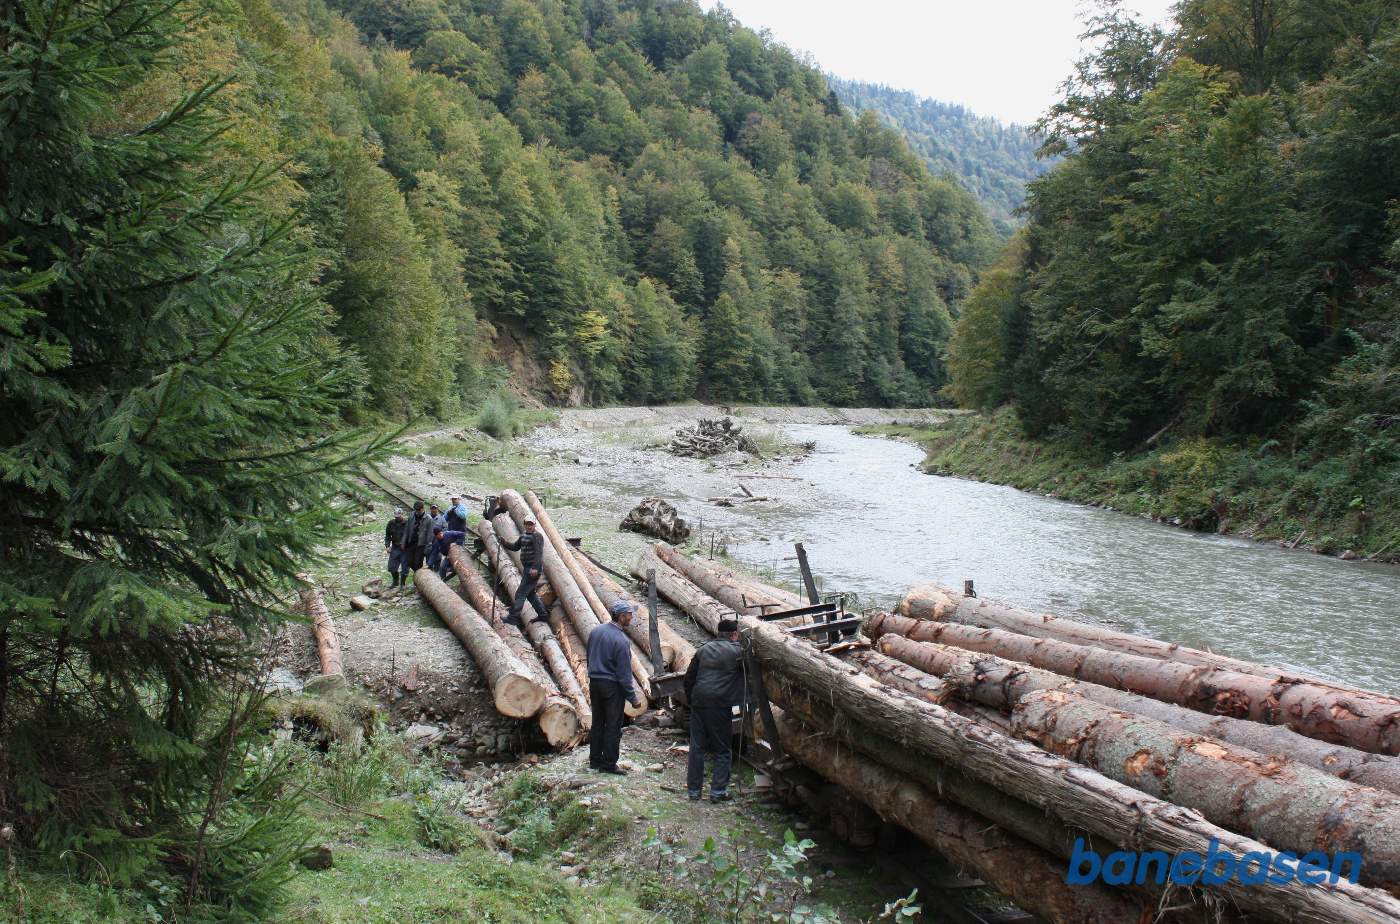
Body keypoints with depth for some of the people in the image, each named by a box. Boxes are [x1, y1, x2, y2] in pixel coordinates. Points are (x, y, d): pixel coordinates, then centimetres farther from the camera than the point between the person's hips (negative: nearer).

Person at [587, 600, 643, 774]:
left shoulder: (595, 632, 2)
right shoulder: (621, 640, -21)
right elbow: (624, 673, -19)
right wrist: (632, 697, -13)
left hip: (594, 682, 7)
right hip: (612, 686, -7)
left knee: (597, 723, 17)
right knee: (613, 726, 4)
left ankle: (595, 760, 25)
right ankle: (608, 764, 9)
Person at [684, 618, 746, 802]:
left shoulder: (703, 649, 11)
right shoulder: (736, 651, -4)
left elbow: (689, 677, 13)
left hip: (699, 703, 4)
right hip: (720, 705, -4)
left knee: (697, 747, 10)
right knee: (721, 749, 7)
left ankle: (694, 790, 16)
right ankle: (718, 790, 5)